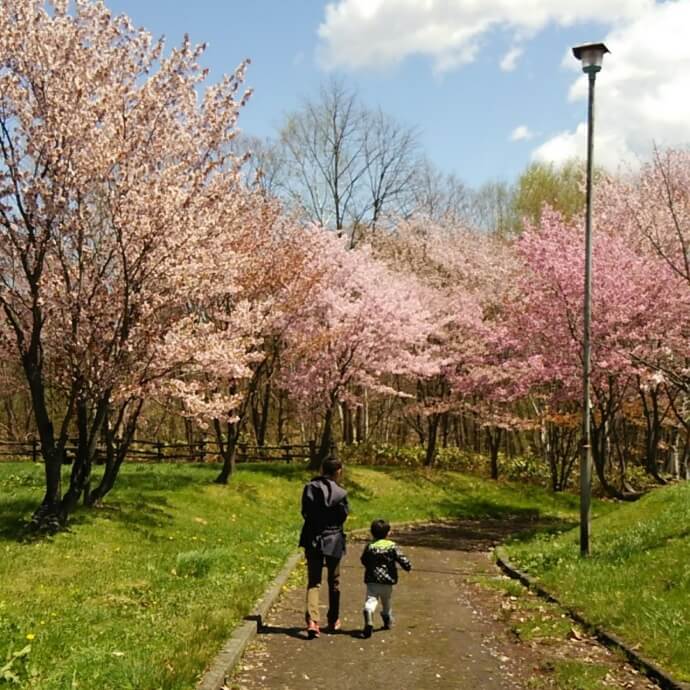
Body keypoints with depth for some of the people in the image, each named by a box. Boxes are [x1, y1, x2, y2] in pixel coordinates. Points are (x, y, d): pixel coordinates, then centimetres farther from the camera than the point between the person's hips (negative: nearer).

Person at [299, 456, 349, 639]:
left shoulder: (309, 488, -5)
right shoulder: (340, 493, -14)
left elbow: (305, 513, 0)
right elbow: (343, 516, -5)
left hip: (313, 540, 2)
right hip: (333, 540, -2)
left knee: (313, 582, 4)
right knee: (334, 582, 16)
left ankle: (312, 620, -14)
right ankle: (333, 621, 27)